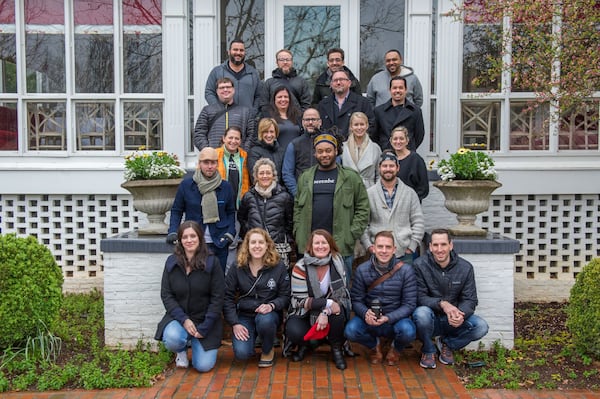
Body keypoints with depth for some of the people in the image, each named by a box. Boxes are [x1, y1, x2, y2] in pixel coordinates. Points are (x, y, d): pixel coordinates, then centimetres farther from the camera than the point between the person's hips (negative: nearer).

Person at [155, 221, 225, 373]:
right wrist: (184, 319, -15)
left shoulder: (212, 262, -7)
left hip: (205, 319, -1)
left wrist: (204, 327, -13)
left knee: (204, 366, -12)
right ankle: (182, 350, 8)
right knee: (172, 339, -32)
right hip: (178, 317, 1)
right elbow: (166, 295, -2)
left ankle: (195, 344, 24)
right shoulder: (171, 262, 1)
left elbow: (218, 297, -7)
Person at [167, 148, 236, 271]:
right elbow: (176, 211, 8)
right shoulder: (186, 185, 0)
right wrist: (173, 232, -6)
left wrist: (230, 233, -1)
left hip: (219, 244, 2)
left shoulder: (226, 187, 5)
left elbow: (231, 212, 14)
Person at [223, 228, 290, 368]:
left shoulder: (278, 268, -1)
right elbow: (227, 297, 0)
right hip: (244, 316, 0)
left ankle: (268, 351, -4)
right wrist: (234, 323, -10)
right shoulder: (237, 269, 0)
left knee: (265, 320, -38)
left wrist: (271, 305, -21)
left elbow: (285, 296, 0)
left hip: (268, 314, 0)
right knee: (242, 353, -25)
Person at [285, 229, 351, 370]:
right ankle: (305, 344, 7)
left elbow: (340, 294, -12)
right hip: (304, 313, -1)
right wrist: (327, 303, -27)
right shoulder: (300, 267, -15)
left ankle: (337, 349, -6)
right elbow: (300, 301, -16)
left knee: (338, 311, -32)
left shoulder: (337, 263, -9)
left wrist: (326, 312, -29)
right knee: (294, 332, -31)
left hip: (329, 310, 2)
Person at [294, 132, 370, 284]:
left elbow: (363, 207, 1)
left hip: (341, 246, -2)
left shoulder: (351, 177, 2)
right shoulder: (305, 178, 12)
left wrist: (352, 234, -8)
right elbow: (297, 207, 15)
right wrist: (298, 233, 4)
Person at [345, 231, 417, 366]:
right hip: (370, 320, 1)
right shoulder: (362, 270, -6)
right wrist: (365, 313, -27)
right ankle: (374, 344, 9)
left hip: (396, 319, -1)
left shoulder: (405, 270, -10)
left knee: (408, 332, -34)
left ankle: (395, 348, 7)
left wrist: (388, 318, -25)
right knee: (350, 330, -29)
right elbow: (356, 300, -4)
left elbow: (409, 304, -10)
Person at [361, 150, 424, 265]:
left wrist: (412, 246, -1)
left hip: (404, 253, 1)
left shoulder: (410, 193, 8)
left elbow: (419, 222, 7)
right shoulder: (369, 194, 6)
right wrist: (368, 245, -5)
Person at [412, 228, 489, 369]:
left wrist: (461, 315, -27)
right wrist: (442, 303, -34)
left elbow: (470, 299, -5)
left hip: (453, 321, 3)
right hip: (430, 318, -3)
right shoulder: (420, 265, -12)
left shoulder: (465, 268, -4)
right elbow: (419, 297, -16)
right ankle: (428, 350, -4)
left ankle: (447, 343, 9)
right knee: (422, 313, -37)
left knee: (481, 327, -22)